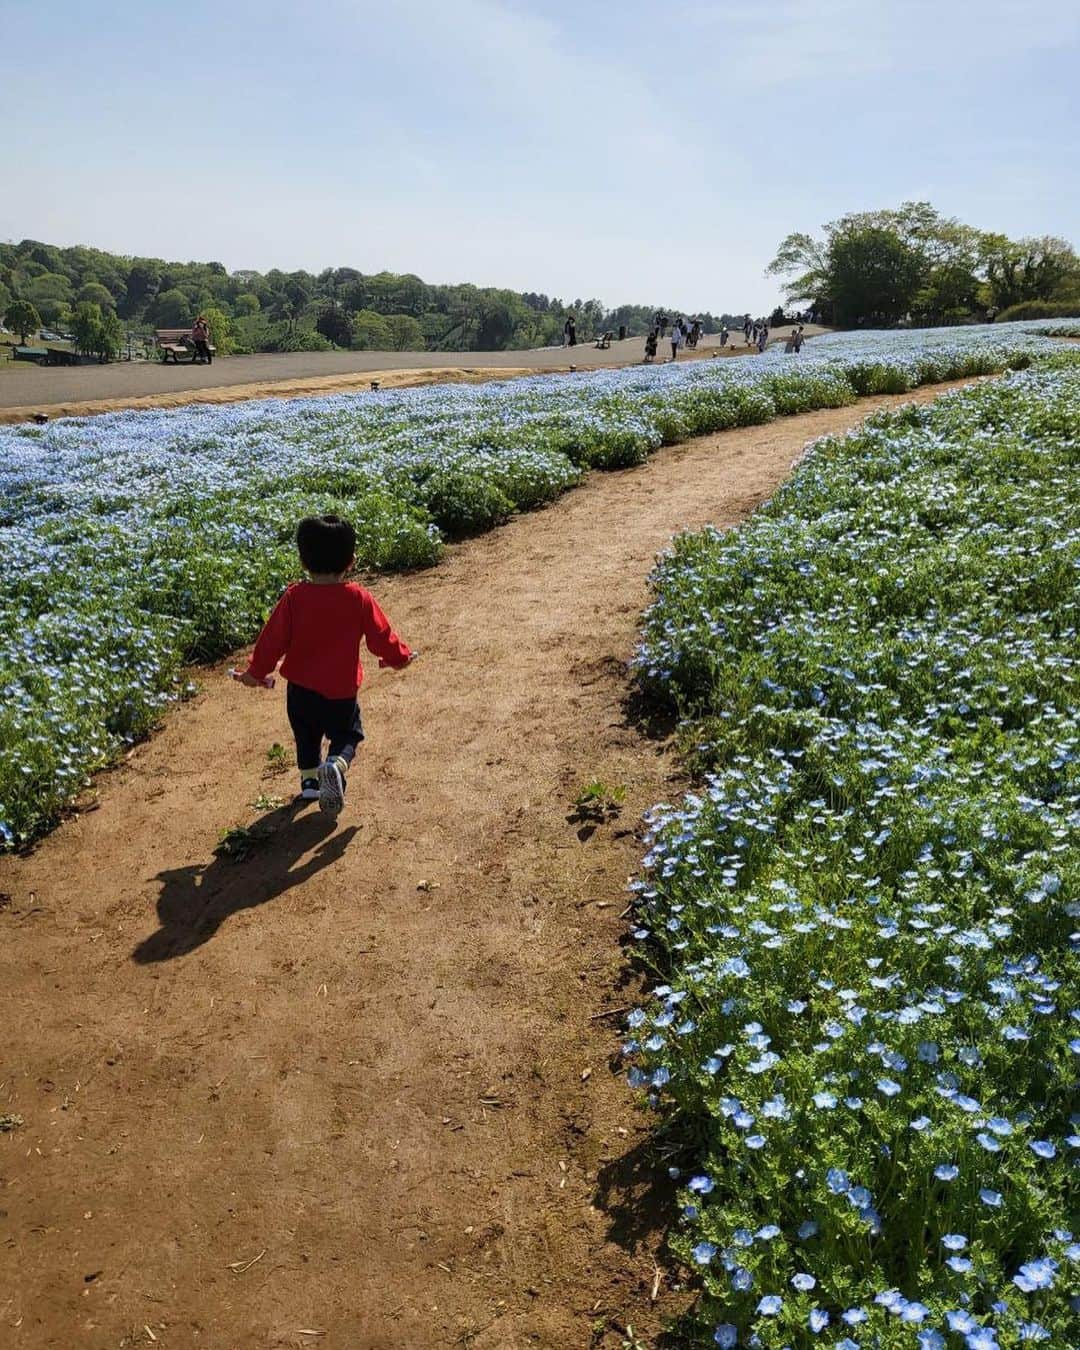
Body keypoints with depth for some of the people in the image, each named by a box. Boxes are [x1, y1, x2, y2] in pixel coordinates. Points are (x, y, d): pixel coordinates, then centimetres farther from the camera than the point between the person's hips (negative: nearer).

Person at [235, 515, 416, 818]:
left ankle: (310, 781, 33)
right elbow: (381, 637, -6)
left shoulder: (293, 597, -14)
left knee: (306, 736, 25)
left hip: (300, 688, 2)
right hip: (341, 691, -1)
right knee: (346, 735, 15)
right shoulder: (359, 599, -15)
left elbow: (273, 639, -8)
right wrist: (400, 657, 15)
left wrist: (256, 672, 8)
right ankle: (336, 766, -14)